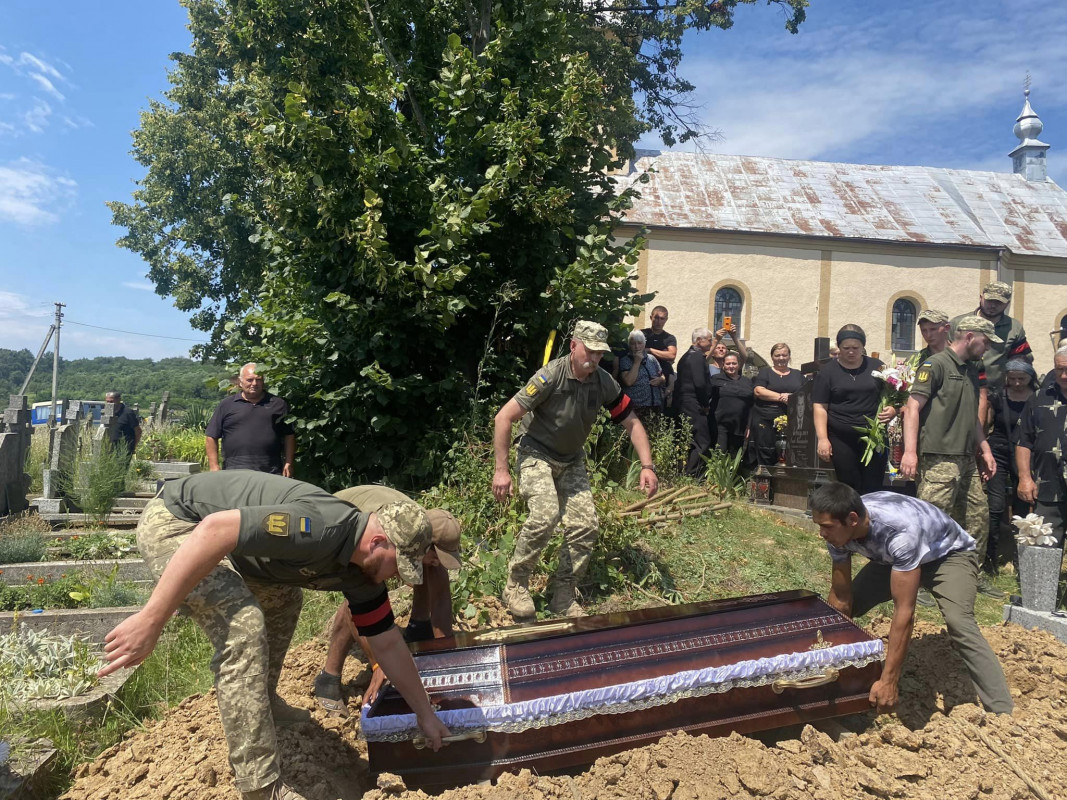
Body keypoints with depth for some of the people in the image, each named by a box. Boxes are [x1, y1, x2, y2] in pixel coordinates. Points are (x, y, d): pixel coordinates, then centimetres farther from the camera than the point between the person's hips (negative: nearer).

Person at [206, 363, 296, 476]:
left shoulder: (278, 404, 12)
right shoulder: (226, 405, 10)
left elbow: (289, 435, 14)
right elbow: (211, 437, 9)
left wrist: (288, 464, 5)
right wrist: (214, 467, 1)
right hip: (235, 472, -1)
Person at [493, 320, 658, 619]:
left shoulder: (604, 382, -8)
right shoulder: (551, 376, -24)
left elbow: (632, 423, 3)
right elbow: (504, 418, -23)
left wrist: (647, 466, -8)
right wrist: (501, 470, -25)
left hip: (571, 461, 6)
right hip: (536, 454, -6)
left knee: (585, 526, -6)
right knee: (546, 514, -28)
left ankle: (564, 597, 11)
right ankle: (515, 587, -7)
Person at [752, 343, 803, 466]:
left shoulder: (797, 374, 19)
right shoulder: (765, 372, 9)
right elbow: (759, 391, -6)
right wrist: (781, 397, -12)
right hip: (766, 421, -3)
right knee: (766, 458, -5)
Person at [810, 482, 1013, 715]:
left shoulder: (900, 530, -43)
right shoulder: (839, 529, -24)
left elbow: (904, 612, -40)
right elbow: (840, 600, -13)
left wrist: (888, 681, -39)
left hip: (949, 554, -5)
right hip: (893, 558, 6)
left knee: (958, 623, -32)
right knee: (843, 610, -5)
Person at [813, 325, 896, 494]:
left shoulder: (877, 367, 9)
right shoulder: (828, 371, 4)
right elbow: (820, 407, 1)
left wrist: (892, 410, -10)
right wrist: (822, 438, -9)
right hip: (841, 440, -1)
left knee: (873, 490, 1)